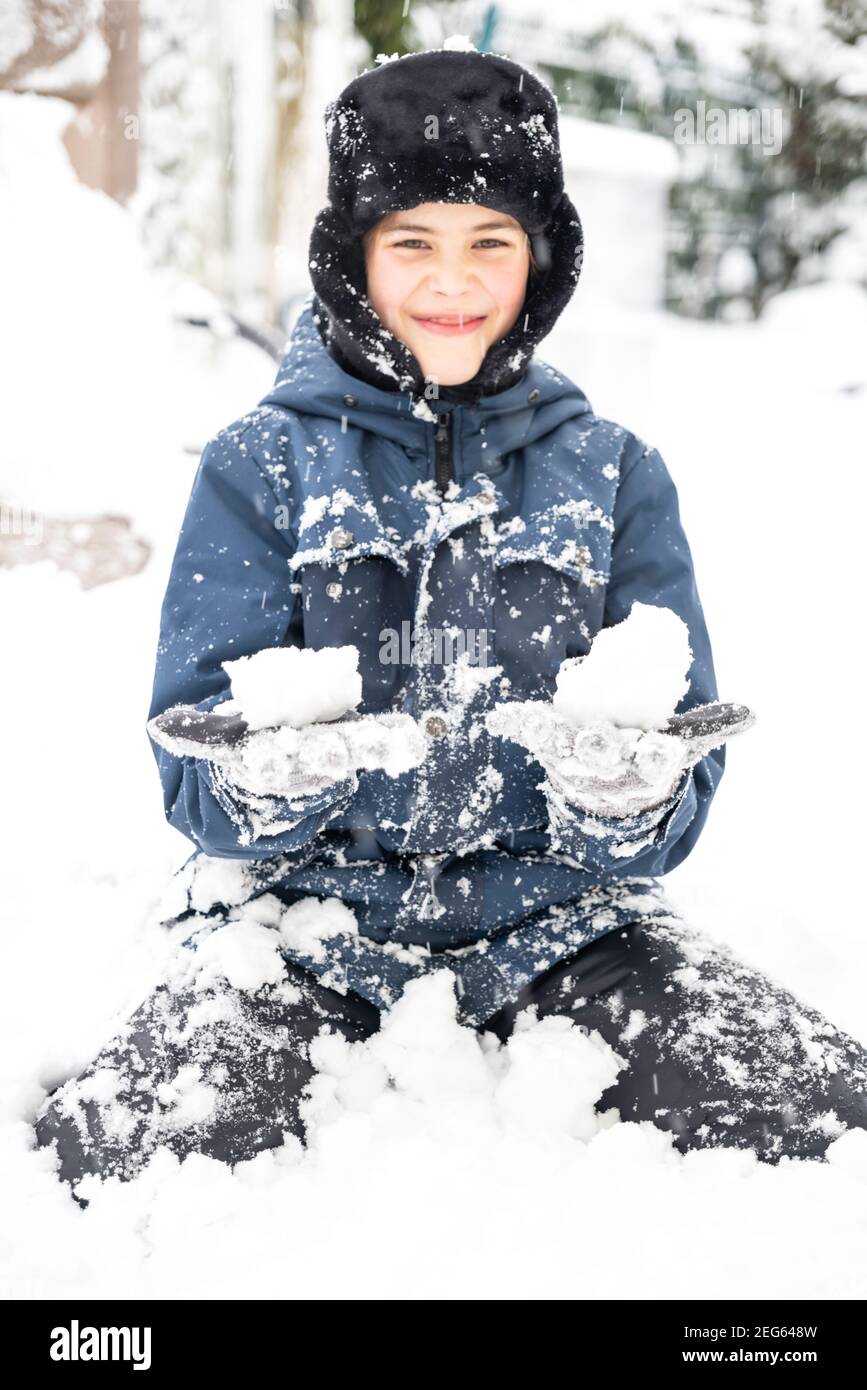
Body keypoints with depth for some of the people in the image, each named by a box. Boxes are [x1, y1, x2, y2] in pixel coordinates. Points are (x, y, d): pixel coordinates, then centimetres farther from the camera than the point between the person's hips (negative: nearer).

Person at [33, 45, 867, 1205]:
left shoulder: (613, 473, 6)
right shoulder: (262, 466, 2)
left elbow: (681, 763, 2)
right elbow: (194, 770, -3)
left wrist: (630, 797, -23)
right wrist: (264, 778, -27)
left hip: (553, 921, 2)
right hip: (312, 917, -1)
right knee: (105, 1156, -28)